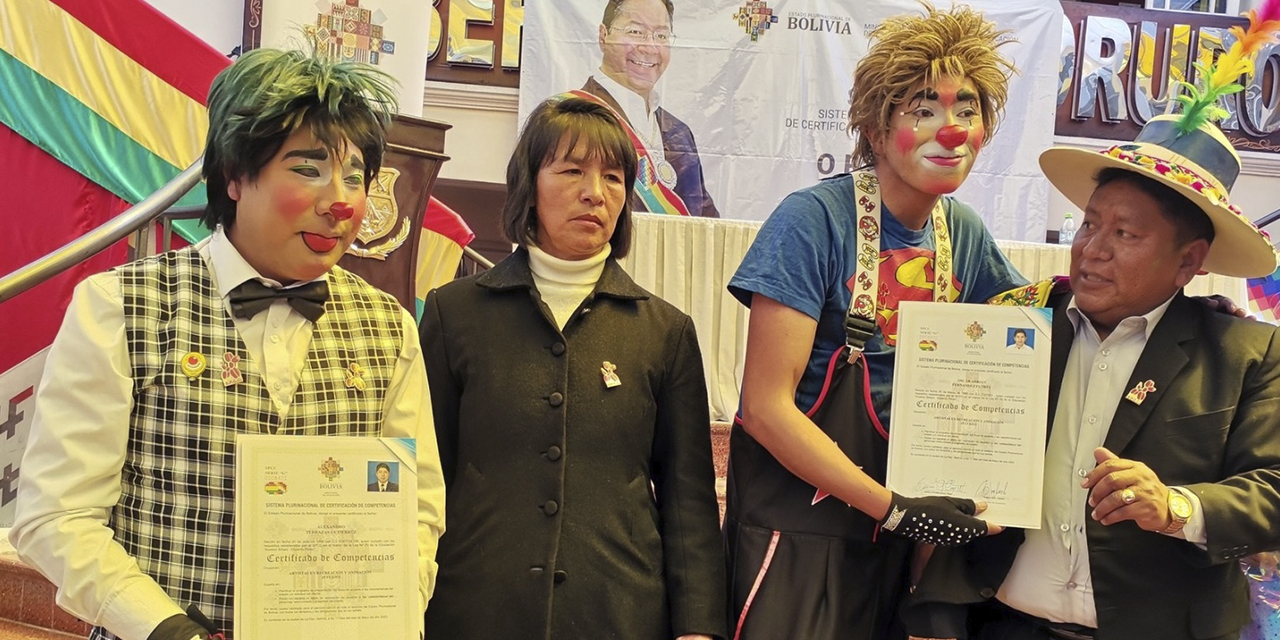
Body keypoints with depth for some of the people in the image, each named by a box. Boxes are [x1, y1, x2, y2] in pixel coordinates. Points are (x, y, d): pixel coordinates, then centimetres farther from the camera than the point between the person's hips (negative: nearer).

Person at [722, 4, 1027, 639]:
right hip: (798, 523, -6)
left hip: (900, 518, 6)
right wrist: (893, 509, -21)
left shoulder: (965, 234, 2)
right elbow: (767, 406, -19)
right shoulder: (813, 219, -16)